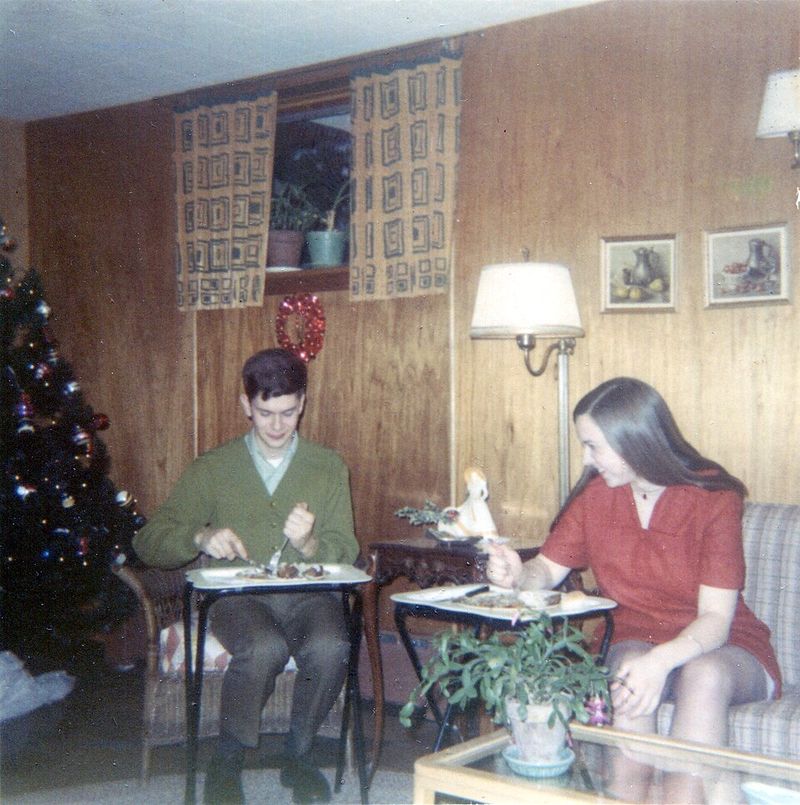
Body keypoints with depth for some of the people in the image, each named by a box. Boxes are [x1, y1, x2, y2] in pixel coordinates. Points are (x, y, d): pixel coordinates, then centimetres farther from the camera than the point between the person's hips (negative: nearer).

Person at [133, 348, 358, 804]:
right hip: (237, 594, -1)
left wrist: (308, 544, -16)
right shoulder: (213, 469, 10)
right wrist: (201, 538, -14)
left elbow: (345, 553, 7)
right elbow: (150, 543, 7)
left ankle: (299, 755, -4)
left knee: (329, 647, -32)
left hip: (308, 594, 1)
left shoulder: (329, 468, 12)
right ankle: (227, 762, -8)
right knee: (265, 648, -35)